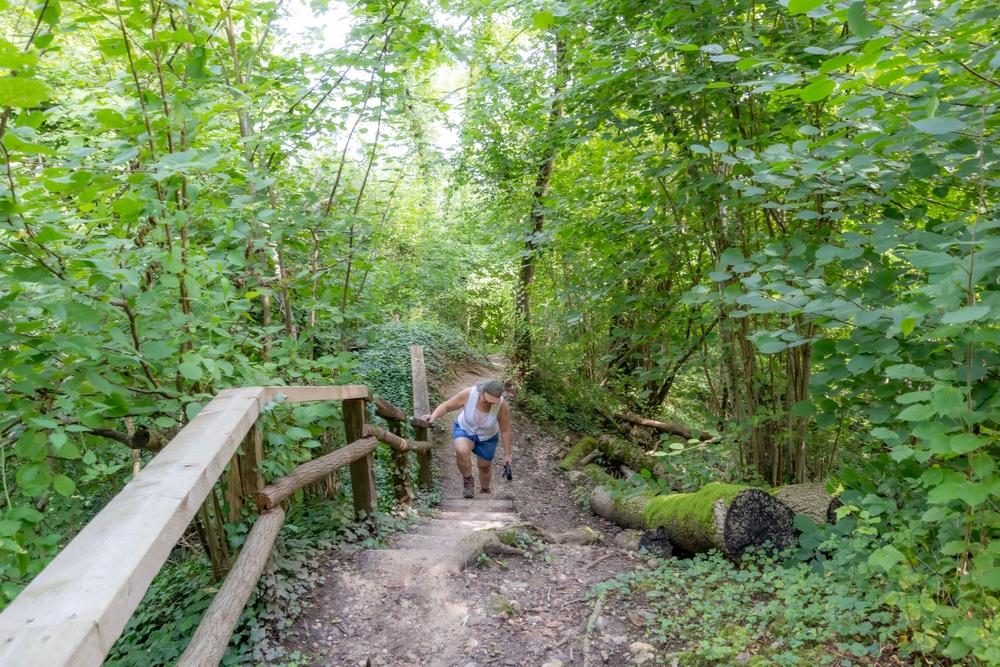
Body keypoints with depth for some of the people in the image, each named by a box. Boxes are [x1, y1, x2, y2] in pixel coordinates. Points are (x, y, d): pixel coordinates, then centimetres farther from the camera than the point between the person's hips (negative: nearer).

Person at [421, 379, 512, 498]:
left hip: (487, 437, 1)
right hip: (465, 430, -1)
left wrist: (507, 454, -13)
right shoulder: (468, 394, -33)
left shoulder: (501, 405, -31)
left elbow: (505, 430, -19)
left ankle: (485, 491, 48)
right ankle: (468, 480, -5)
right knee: (461, 451, -32)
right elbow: (446, 405, -21)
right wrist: (433, 416, -39)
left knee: (485, 466, 16)